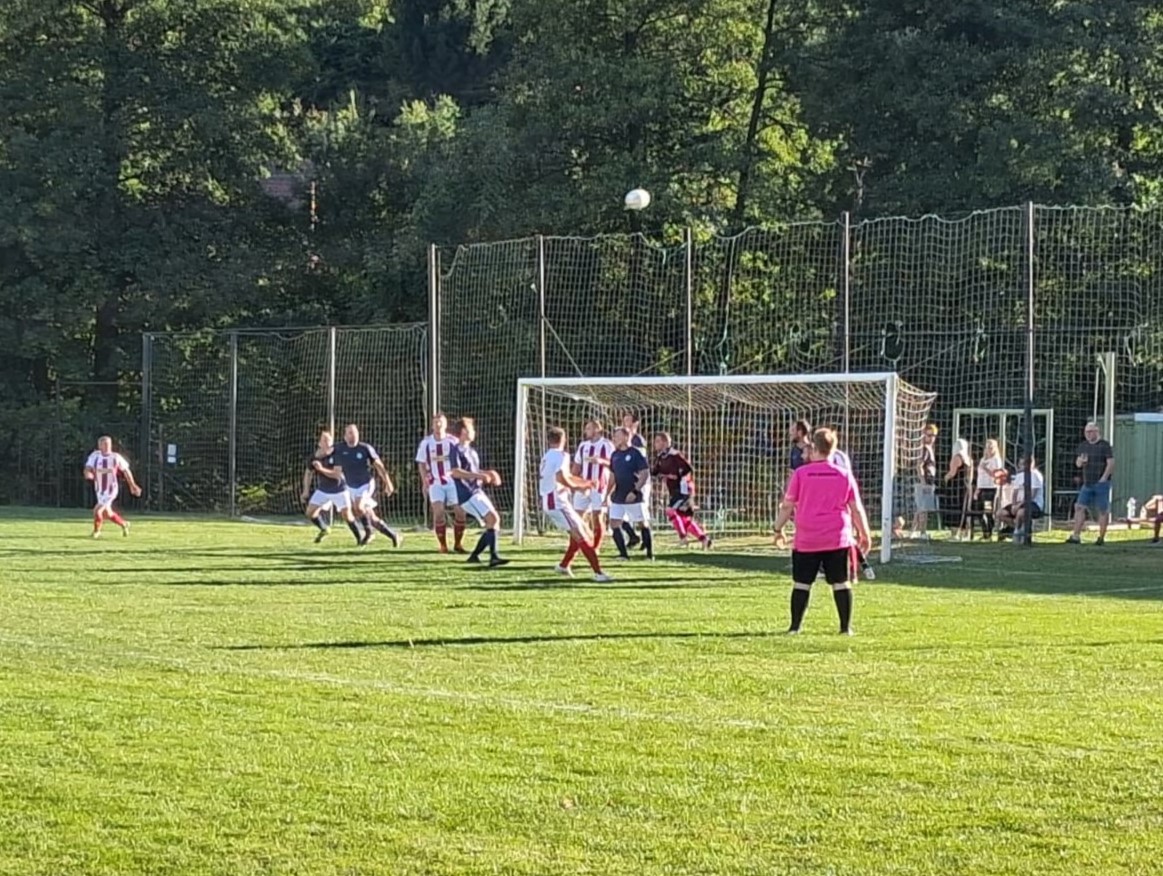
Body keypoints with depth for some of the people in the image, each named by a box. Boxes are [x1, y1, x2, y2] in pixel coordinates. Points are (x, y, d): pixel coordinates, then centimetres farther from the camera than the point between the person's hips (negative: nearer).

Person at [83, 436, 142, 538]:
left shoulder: (116, 457, -12)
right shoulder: (95, 456, -9)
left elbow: (126, 471, 1)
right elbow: (88, 468, -14)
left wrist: (132, 486, 9)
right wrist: (88, 473, -40)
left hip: (111, 490, -4)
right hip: (99, 490, 4)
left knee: (97, 510, -14)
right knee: (107, 513, 17)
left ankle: (96, 531, 12)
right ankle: (124, 524, 43)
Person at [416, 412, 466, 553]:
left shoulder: (453, 441, -4)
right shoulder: (426, 443, 1)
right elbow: (421, 464, 8)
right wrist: (425, 482, -1)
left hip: (452, 482, 0)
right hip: (435, 484, 0)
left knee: (460, 512, -4)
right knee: (439, 512, -14)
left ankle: (458, 544, 13)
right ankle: (443, 545, -3)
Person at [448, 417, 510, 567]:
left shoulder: (471, 451, 20)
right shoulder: (457, 451, -9)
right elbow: (455, 472, -23)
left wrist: (487, 475, 13)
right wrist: (479, 476, -27)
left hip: (477, 491, 10)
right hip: (467, 494, -10)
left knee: (493, 522, 8)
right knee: (493, 519, -19)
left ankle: (474, 555, 15)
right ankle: (493, 557, -23)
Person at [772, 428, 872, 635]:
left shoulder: (801, 474, -2)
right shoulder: (845, 476, 3)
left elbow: (787, 505, 0)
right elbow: (856, 509, 6)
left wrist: (778, 528, 13)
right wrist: (864, 534, 17)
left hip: (806, 540, -1)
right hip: (838, 539, 1)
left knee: (801, 583, 5)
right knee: (841, 582, 6)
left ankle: (795, 626, 5)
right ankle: (846, 627, 5)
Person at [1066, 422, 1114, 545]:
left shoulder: (1104, 445, -6)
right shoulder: (1083, 446, 13)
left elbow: (1111, 463, -11)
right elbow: (1077, 463, 17)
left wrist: (1104, 478, -16)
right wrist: (1080, 461, -7)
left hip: (1101, 483, -6)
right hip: (1087, 484, 6)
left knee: (1103, 510, -1)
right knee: (1079, 507, -3)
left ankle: (1101, 537, 5)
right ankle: (1076, 536, -5)